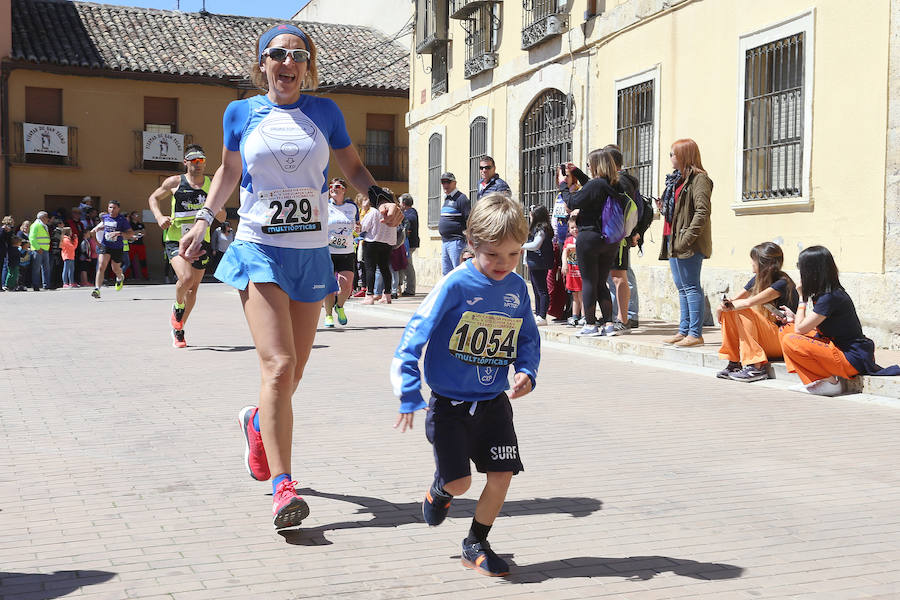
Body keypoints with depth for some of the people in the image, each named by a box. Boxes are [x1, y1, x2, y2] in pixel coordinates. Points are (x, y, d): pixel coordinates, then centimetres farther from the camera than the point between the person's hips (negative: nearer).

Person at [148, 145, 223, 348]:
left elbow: (222, 218, 16)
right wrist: (159, 217, -3)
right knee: (186, 278, -26)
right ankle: (178, 306, 7)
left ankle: (178, 329, 26)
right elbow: (153, 198, 15)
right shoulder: (175, 182, 2)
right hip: (176, 240, -3)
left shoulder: (211, 185, 9)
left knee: (193, 288, 7)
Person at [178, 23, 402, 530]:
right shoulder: (241, 113, 4)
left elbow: (353, 166, 14)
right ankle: (283, 487, -16)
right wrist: (204, 220, 7)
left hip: (312, 254, 3)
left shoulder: (324, 111, 5)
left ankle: (258, 423, 42)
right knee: (278, 364, -17)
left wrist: (381, 200, -5)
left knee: (294, 368, 9)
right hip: (260, 250, -2)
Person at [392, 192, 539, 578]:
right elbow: (415, 335, -16)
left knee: (502, 474, 0)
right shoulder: (456, 285, -16)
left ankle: (476, 545, 22)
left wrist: (526, 371, -7)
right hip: (450, 403, -4)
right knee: (460, 482, -7)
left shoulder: (517, 288, 1)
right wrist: (409, 396, -17)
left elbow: (529, 340, 14)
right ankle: (440, 487, 32)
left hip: (494, 403, 5)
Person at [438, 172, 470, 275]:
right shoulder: (446, 199, 19)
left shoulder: (461, 198, -9)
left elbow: (470, 220, -15)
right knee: (446, 273, 12)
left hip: (456, 242, -9)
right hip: (444, 242, 9)